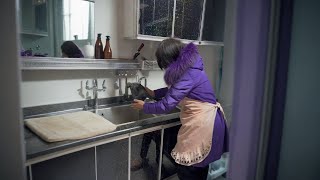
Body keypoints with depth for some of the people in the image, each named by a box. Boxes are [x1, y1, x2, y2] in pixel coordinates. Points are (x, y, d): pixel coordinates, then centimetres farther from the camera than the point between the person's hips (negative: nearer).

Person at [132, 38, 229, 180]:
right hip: (204, 121, 10)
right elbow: (173, 89, 20)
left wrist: (144, 106, -6)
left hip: (203, 124, -10)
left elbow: (166, 105, -22)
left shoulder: (188, 75, -25)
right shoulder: (188, 68, 6)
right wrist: (154, 93, 17)